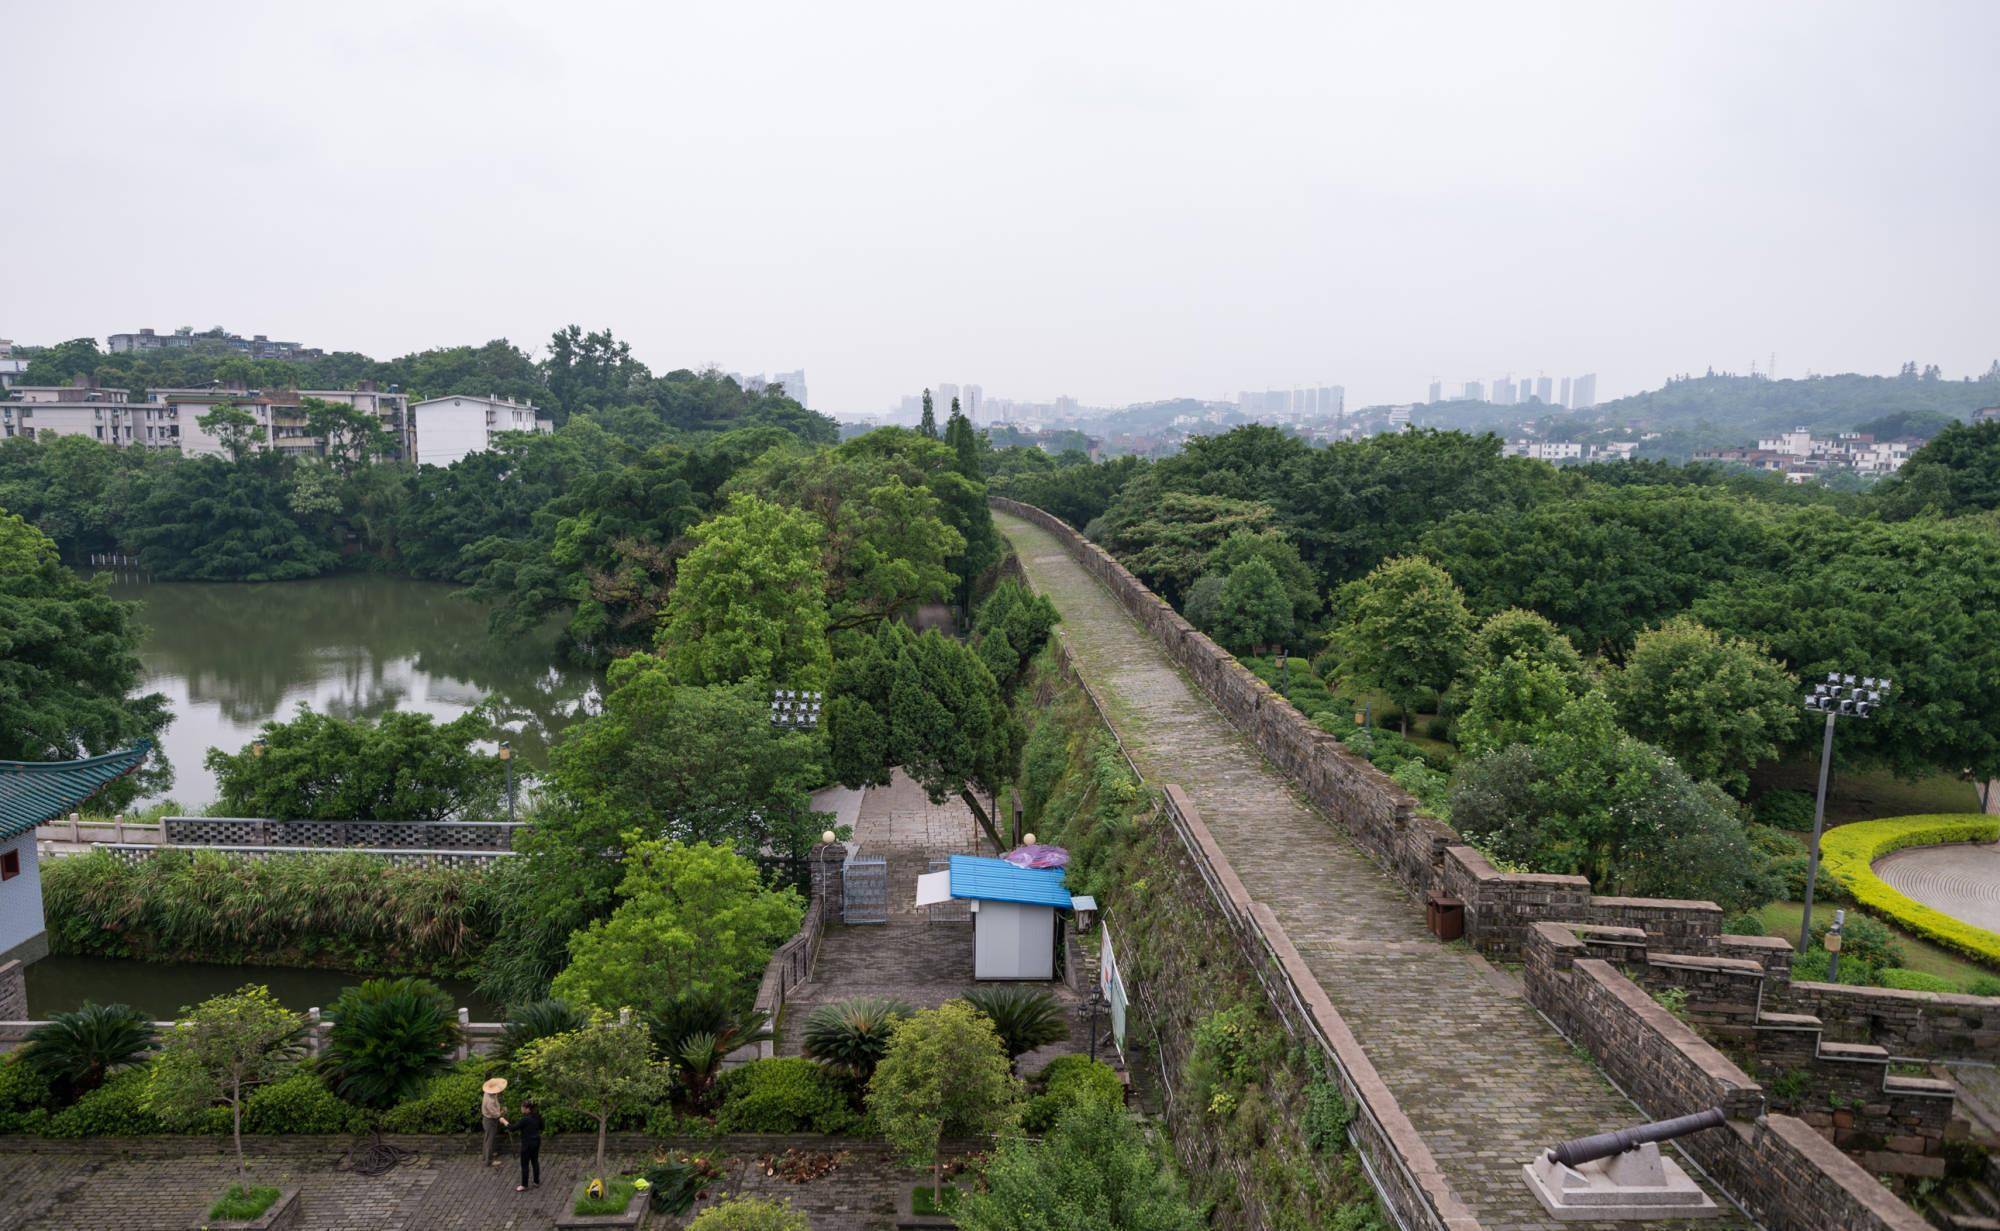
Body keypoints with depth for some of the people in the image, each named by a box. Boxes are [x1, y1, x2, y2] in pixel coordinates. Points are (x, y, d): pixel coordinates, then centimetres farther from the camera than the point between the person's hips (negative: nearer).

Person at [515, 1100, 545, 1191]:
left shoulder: (525, 1119, -25)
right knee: (535, 1161, 19)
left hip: (528, 1144, -8)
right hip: (536, 1141, 8)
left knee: (525, 1165, 7)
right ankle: (537, 1182, 28)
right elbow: (541, 1127, 11)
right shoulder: (537, 1117, -2)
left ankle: (524, 1186, 17)